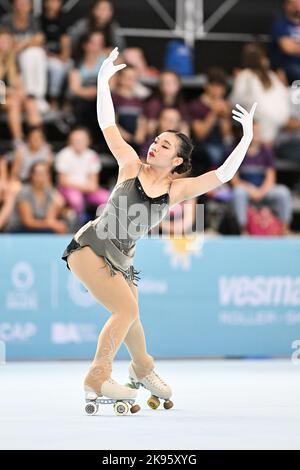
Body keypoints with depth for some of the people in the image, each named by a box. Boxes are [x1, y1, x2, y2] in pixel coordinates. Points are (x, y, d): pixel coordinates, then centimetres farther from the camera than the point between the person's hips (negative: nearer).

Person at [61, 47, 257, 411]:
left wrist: (246, 137, -9)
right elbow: (108, 126, -7)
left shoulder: (177, 189, 0)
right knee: (127, 310, -16)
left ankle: (142, 370, 44)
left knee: (129, 314, 16)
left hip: (120, 259, 4)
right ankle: (97, 381, -7)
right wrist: (103, 81, -11)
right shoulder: (131, 166, -6)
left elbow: (222, 175, -5)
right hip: (90, 247, -4)